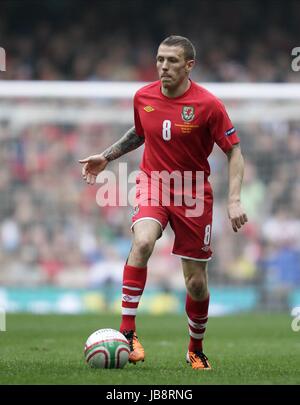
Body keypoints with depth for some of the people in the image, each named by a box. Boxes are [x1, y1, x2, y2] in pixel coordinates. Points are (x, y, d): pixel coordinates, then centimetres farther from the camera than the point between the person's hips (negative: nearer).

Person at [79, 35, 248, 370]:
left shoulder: (208, 105, -14)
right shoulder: (143, 97, -2)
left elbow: (234, 151, -7)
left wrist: (234, 200, -17)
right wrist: (106, 157, 10)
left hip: (194, 193, -1)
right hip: (152, 182, 1)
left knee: (197, 284, 4)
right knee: (142, 241, -32)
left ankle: (196, 350, 30)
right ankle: (127, 330, -27)